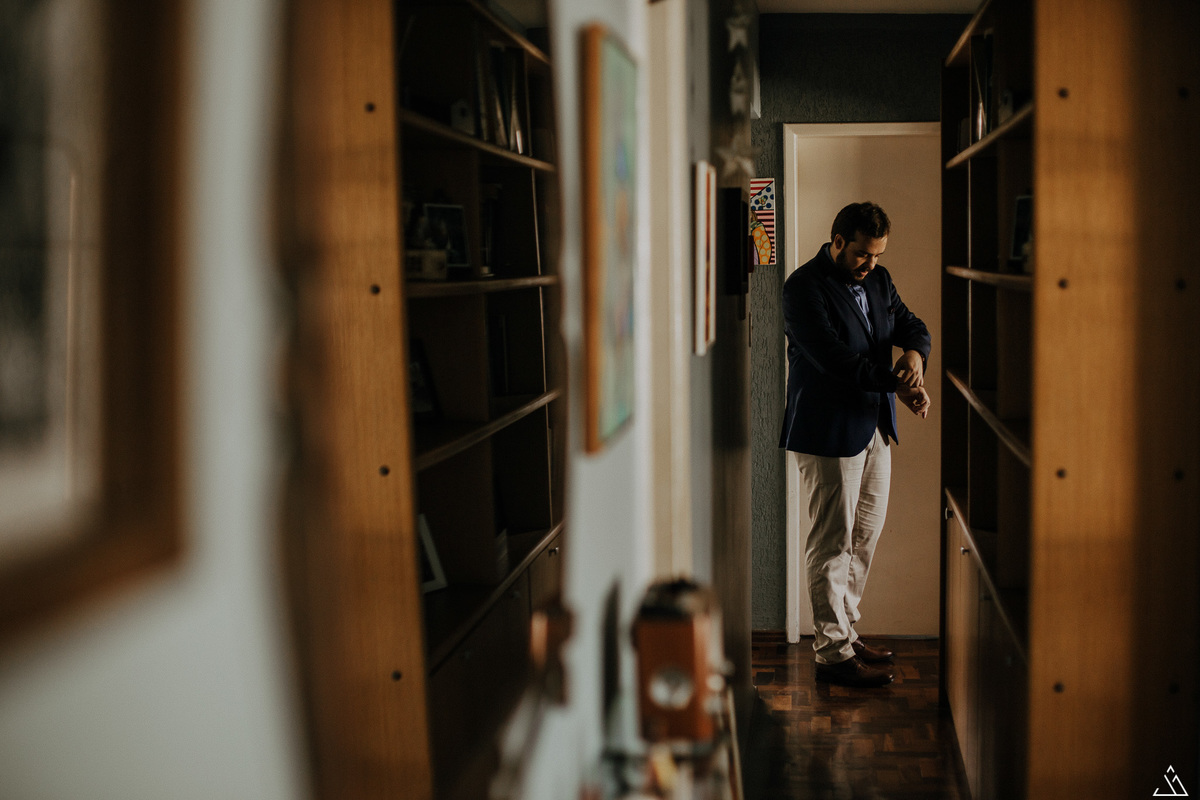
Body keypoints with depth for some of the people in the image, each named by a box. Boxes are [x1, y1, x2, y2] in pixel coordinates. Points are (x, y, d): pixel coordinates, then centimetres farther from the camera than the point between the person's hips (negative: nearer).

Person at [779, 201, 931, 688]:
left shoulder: (877, 280, 11)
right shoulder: (804, 289, -14)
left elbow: (910, 325, 11)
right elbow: (834, 358, -21)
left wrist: (914, 354, -13)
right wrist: (896, 384, -21)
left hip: (874, 427, 8)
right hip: (828, 432, -8)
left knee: (864, 537, 13)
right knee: (833, 542, -4)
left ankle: (843, 631, 26)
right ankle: (833, 652, 3)